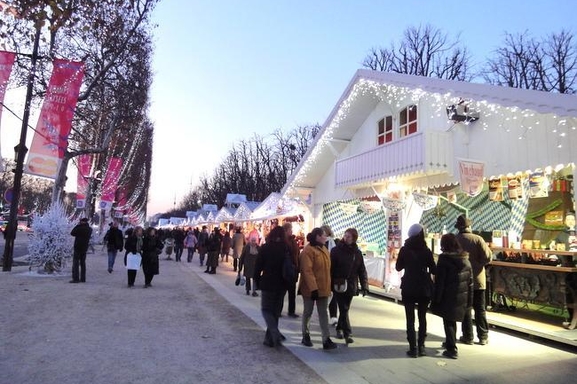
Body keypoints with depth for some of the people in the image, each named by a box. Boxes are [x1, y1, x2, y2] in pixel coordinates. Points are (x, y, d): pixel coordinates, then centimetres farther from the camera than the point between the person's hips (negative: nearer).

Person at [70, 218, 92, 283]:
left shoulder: (80, 228, -16)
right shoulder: (89, 229, 5)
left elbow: (72, 233, -4)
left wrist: (77, 225, 0)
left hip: (78, 247, -7)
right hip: (85, 248, 7)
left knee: (75, 263, -2)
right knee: (83, 263, 12)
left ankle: (75, 278, -5)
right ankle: (83, 278, 13)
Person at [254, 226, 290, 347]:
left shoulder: (265, 248, -8)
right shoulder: (287, 249, -3)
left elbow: (258, 266, -7)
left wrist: (257, 281, 5)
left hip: (268, 284, -3)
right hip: (282, 285, 3)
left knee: (266, 309, 10)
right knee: (275, 311, 15)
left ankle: (275, 334, -10)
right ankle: (270, 338, 20)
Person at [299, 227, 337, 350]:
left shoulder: (324, 249, 10)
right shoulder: (308, 250, -16)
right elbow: (307, 271, -21)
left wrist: (328, 285, 15)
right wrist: (313, 288, -25)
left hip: (323, 288, 7)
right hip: (310, 288, -7)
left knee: (323, 313, 6)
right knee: (308, 312, 9)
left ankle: (326, 340, 7)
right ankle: (305, 336, 27)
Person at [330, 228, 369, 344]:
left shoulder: (357, 253, 4)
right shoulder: (336, 250, -7)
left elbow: (362, 270, 5)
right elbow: (331, 268, -9)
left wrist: (364, 286, -1)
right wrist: (330, 284, -12)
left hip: (351, 286, 4)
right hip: (338, 285, -4)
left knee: (345, 309, 15)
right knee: (343, 310, -4)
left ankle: (339, 329, 32)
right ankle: (347, 333, 0)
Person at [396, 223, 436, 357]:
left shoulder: (404, 249, -4)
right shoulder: (426, 250, -6)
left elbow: (398, 267, 5)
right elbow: (433, 270, -1)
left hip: (408, 288, 0)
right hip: (424, 288, 1)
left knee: (410, 318, 5)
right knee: (422, 317, 14)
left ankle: (413, 348, 3)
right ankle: (421, 347, 14)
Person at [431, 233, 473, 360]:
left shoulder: (444, 259, -14)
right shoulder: (466, 260, 5)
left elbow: (439, 282, -15)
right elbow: (470, 281, 8)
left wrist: (436, 299, -8)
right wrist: (469, 299, 14)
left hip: (448, 297, -6)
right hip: (462, 298, 6)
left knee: (448, 322, 5)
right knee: (452, 321, 22)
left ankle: (452, 349, 4)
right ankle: (450, 343, 36)